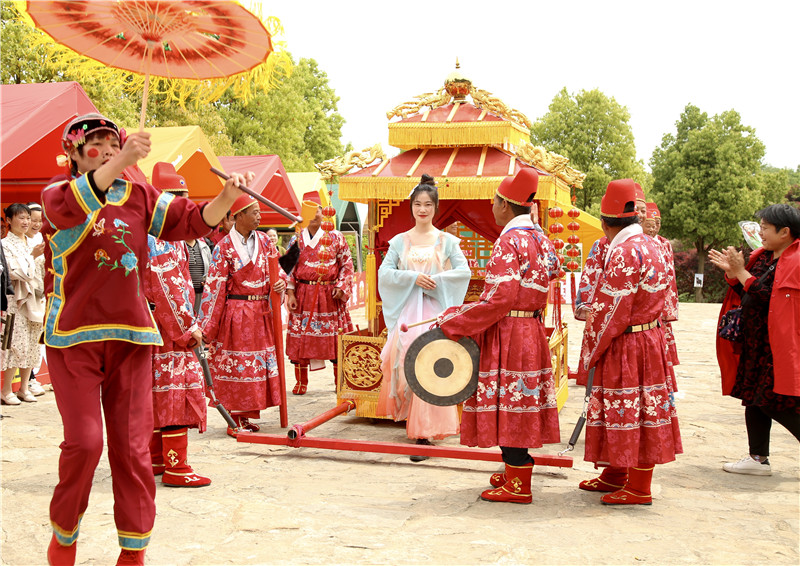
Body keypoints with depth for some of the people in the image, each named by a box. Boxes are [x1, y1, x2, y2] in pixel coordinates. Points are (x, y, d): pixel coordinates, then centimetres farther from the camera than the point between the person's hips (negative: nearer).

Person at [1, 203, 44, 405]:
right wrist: (33, 256, -18)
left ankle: (24, 388, 16)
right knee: (17, 345, -10)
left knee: (32, 346, 7)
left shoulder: (31, 243, 15)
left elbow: (41, 270, 17)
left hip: (35, 299, 6)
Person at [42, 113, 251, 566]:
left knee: (133, 447, 3)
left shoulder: (140, 196, 9)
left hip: (130, 335, 3)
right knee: (84, 442, -7)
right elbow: (66, 206, -26)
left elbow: (193, 221, 3)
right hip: (73, 336, -3)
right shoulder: (60, 191, -2)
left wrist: (227, 197, -18)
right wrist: (122, 162, -40)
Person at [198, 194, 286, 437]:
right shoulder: (224, 247, -8)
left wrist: (281, 282, -8)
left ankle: (245, 416, 19)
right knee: (236, 364, -2)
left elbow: (277, 268, 17)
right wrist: (205, 326, -13)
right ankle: (235, 420, 7)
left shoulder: (263, 240, 7)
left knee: (260, 360, 9)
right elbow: (214, 287, -10)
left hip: (261, 312, 6)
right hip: (236, 313, -6)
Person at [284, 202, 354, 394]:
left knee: (335, 337, 1)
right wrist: (290, 293, -3)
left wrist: (341, 287, -7)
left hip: (329, 295, -1)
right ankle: (301, 383, 13)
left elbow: (346, 264, 5)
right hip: (303, 295, 1)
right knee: (300, 338, 1)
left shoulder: (335, 237, 3)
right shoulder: (297, 240, 6)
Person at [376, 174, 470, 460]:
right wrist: (413, 278, -11)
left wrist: (435, 281, -12)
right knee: (405, 364, -3)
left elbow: (464, 271, -2)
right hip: (407, 311, 2)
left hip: (436, 310, -2)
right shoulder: (400, 241, 10)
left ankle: (424, 434, -8)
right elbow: (384, 272, 1)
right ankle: (412, 420, 18)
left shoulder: (447, 241, 6)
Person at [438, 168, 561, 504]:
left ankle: (517, 486, 4)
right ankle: (516, 472, 26)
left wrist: (454, 324, -17)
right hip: (532, 328, 9)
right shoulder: (538, 239, 12)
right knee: (519, 404, 16)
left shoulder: (508, 242, -17)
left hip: (508, 334, -9)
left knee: (508, 405, -2)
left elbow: (500, 299, -23)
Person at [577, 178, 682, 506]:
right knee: (637, 411, 17)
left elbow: (611, 313, -20)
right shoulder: (648, 246, 8)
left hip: (626, 347, -9)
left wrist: (591, 353, -8)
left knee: (630, 413, 1)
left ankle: (639, 489, 12)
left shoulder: (624, 253, -21)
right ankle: (616, 474, 31)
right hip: (648, 338, 9)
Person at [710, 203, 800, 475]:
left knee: (776, 404, -7)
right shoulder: (764, 256, 11)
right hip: (755, 342, 9)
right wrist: (731, 271, 0)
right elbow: (747, 293, 14)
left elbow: (768, 296, -22)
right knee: (754, 399, 12)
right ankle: (758, 458, 20)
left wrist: (741, 271, -19)